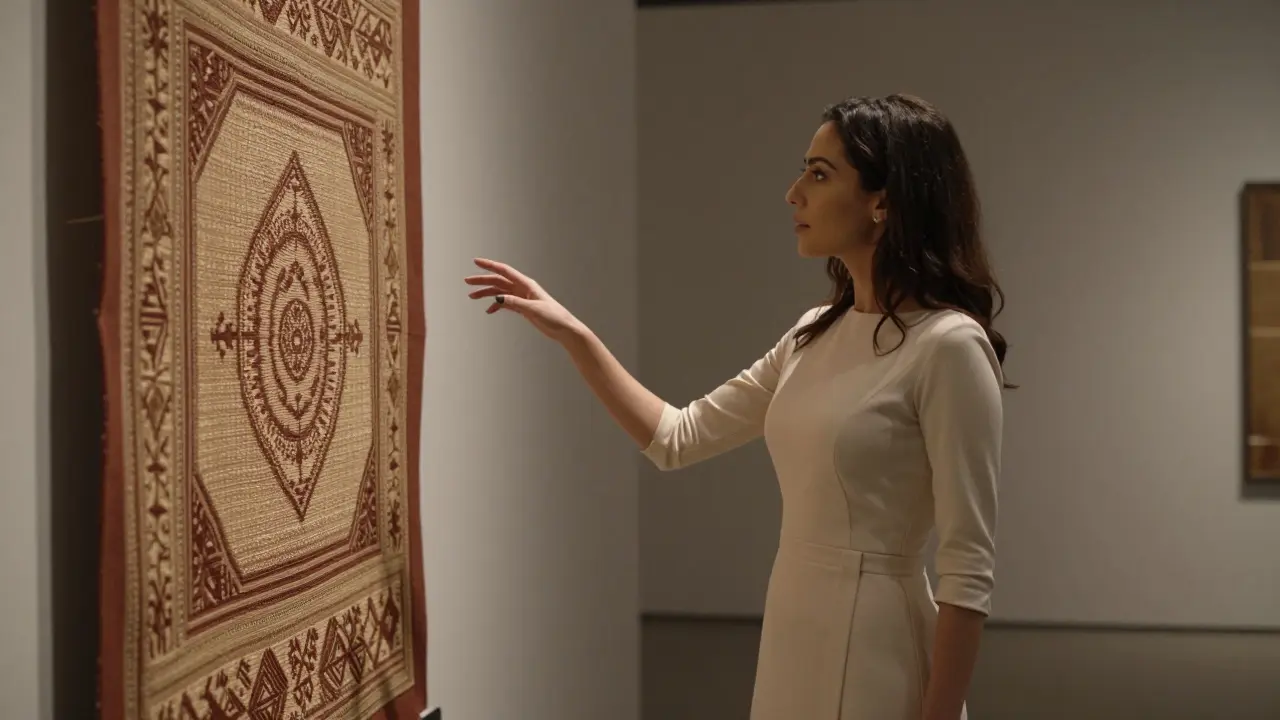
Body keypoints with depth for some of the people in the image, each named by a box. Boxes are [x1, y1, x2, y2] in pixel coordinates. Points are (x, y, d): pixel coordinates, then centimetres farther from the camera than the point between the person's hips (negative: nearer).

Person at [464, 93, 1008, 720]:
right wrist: (571, 333, 6)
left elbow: (969, 571, -17)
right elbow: (677, 438, 11)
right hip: (793, 634, 8)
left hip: (873, 647, -8)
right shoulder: (816, 334, 6)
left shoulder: (949, 346, -17)